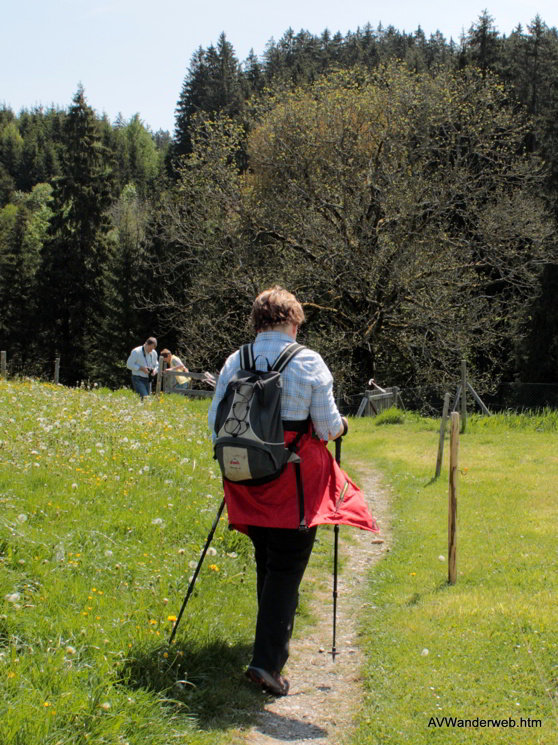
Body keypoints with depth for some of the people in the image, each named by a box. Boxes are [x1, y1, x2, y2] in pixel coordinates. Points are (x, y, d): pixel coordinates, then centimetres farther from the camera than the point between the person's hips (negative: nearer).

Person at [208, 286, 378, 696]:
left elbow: (215, 421, 8)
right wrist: (341, 425, 16)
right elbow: (326, 427, -6)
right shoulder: (309, 362, -8)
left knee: (267, 561, 20)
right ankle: (267, 660, -8)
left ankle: (274, 642, 34)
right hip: (296, 481, -4)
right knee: (287, 567, 0)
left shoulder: (235, 362, 3)